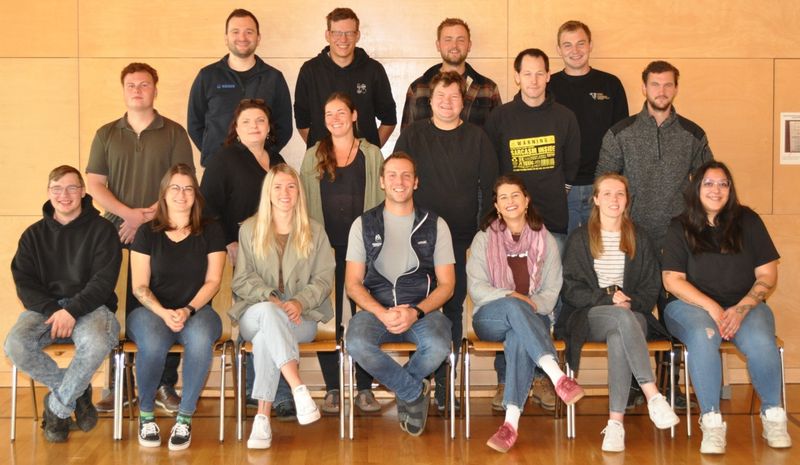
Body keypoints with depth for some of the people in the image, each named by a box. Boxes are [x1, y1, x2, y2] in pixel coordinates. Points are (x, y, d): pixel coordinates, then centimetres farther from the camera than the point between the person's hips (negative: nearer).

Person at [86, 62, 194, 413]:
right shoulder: (106, 135, 13)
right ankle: (118, 385, 9)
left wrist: (148, 216, -13)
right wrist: (128, 213, -9)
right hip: (117, 234, 2)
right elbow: (94, 184, 6)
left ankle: (165, 385, 6)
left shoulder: (174, 133, 6)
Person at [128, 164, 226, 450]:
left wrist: (188, 310, -14)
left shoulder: (211, 232, 7)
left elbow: (212, 281, 2)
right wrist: (164, 313, -16)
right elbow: (139, 287, 2)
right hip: (152, 310, 0)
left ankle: (185, 418, -19)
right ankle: (145, 414, -9)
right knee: (153, 344, -36)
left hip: (197, 310, 0)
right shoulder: (148, 233, 6)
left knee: (200, 339, -37)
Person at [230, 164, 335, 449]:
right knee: (268, 312, -39)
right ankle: (299, 388, -48)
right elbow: (241, 280, 4)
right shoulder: (249, 229, 10)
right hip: (256, 313, 0)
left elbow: (323, 280, 4)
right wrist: (271, 298, -15)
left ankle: (262, 417, -39)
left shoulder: (315, 232, 11)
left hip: (302, 316, 0)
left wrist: (300, 302, -16)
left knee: (266, 335, -35)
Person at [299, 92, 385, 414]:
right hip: (325, 248, 1)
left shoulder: (372, 155, 8)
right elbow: (304, 203, 11)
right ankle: (332, 389, 11)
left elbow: (380, 199, 7)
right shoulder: (313, 157, 11)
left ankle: (364, 388, 8)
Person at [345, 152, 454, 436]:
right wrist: (382, 313, -13)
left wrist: (416, 312, -13)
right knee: (357, 343, -33)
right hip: (376, 309, 0)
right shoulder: (364, 224, 11)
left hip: (422, 309, 0)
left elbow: (446, 284, 6)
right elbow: (353, 283, 6)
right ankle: (416, 390, -7)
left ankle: (405, 391, 1)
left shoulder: (435, 225, 10)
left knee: (438, 346, -34)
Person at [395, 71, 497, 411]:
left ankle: (445, 384, 13)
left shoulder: (477, 138, 7)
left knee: (454, 308, 5)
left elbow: (490, 187, 8)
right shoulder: (412, 136, 5)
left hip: (463, 239, 1)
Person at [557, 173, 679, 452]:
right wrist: (608, 298, -11)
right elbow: (571, 288, 3)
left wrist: (631, 302, -9)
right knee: (624, 318, -38)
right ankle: (653, 396, -46)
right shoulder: (579, 239, 11)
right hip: (590, 316, -1)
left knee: (619, 339, -37)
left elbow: (651, 287, 12)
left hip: (632, 315, 1)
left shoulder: (639, 239, 17)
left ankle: (616, 422, -41)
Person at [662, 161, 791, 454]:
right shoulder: (680, 228, 4)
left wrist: (742, 308, -12)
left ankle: (773, 416, -8)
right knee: (703, 337, -36)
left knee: (761, 342, -31)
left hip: (745, 305, 1)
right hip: (692, 305, -1)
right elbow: (673, 281, -2)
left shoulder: (748, 221, 6)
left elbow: (767, 275, 4)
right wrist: (712, 308, -15)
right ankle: (711, 422, -29)